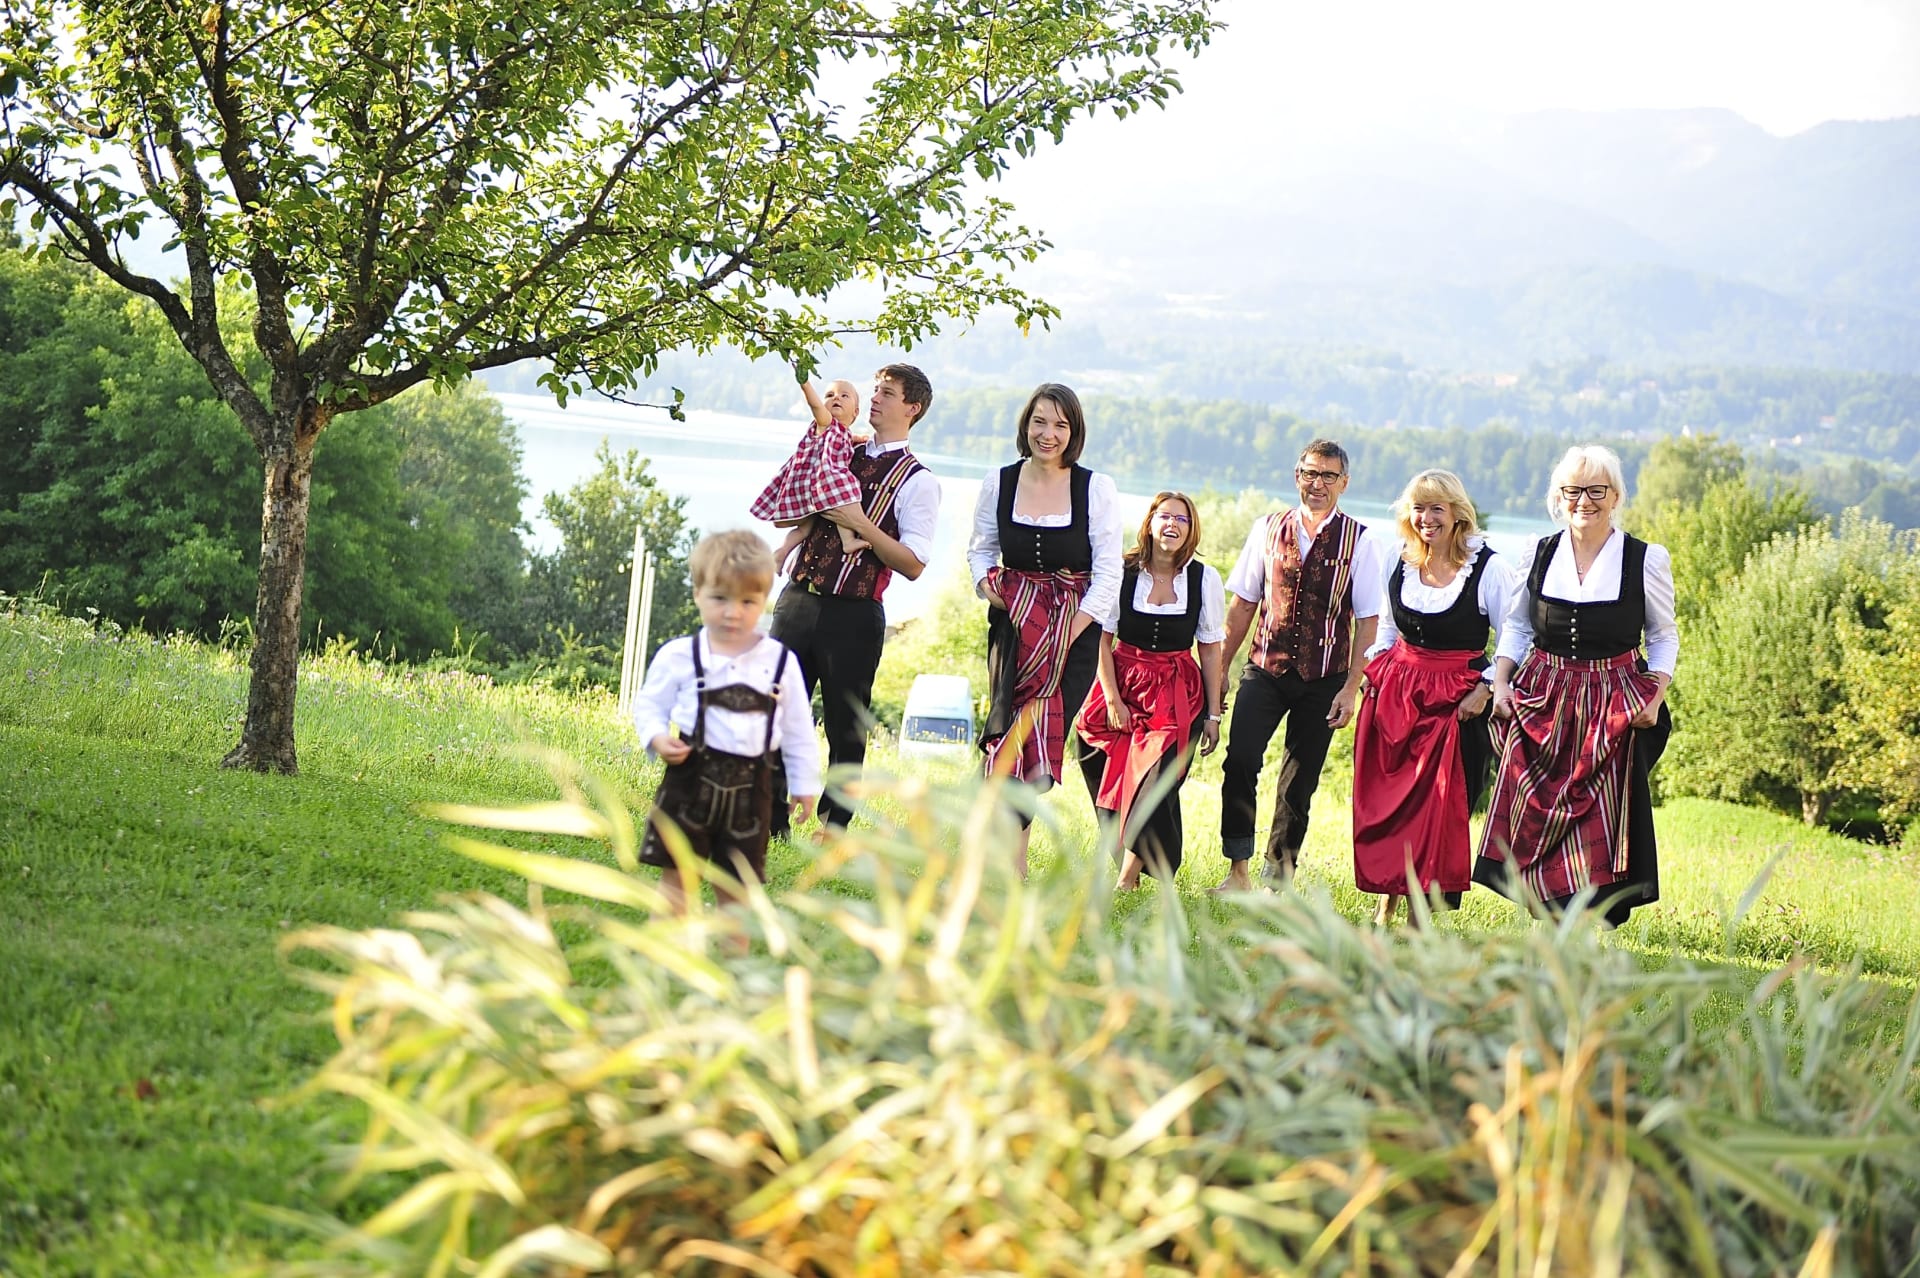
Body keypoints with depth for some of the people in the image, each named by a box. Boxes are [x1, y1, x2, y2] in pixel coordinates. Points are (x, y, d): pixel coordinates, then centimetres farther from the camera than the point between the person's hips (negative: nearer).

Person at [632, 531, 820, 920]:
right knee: (678, 880, 0)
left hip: (750, 788, 2)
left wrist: (805, 784, 11)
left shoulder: (781, 662, 2)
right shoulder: (678, 656, -4)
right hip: (691, 780, -2)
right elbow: (649, 705, 6)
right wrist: (658, 738, -14)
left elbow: (798, 730, 9)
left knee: (736, 886, 10)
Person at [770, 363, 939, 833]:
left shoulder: (917, 481, -4)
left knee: (845, 731, 4)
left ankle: (831, 832, 15)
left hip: (853, 616, -5)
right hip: (798, 598, 5)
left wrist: (860, 525, -18)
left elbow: (913, 565, -12)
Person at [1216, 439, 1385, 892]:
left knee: (1300, 779, 5)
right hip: (1265, 668, 1)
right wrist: (1218, 668, 9)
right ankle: (1238, 872, -8)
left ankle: (1281, 870, 20)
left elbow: (1367, 620, -1)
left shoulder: (1357, 541, -2)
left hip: (1322, 680, -1)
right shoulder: (1268, 529, 5)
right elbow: (1243, 603, 10)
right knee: (1240, 759, -15)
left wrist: (1351, 686, -7)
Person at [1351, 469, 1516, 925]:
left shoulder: (1488, 567, -10)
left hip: (1455, 698, -5)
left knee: (1440, 805, -4)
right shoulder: (1400, 563, 7)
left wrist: (1486, 688, -14)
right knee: (1384, 797, 6)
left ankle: (1423, 913, 2)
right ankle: (1387, 901, 18)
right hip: (1395, 692, 5)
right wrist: (1373, 669, 7)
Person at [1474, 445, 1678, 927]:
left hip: (1613, 706, -2)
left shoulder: (1646, 561, 0)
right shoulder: (1539, 556, 6)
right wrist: (1501, 681, 1)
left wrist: (1655, 696, -6)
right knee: (1536, 816, -1)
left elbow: (1663, 636, 7)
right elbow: (1516, 626, 15)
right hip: (1542, 704, 3)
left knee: (1599, 827, -5)